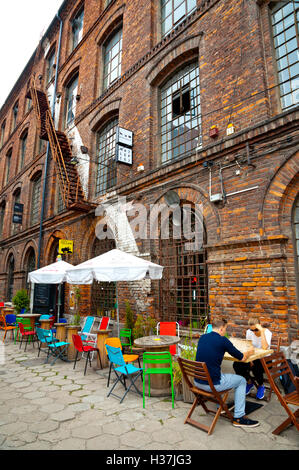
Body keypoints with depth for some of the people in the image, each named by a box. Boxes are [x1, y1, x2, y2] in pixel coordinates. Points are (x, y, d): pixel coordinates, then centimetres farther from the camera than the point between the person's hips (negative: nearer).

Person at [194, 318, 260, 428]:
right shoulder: (222, 340, -12)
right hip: (212, 384, -7)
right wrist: (250, 352, 21)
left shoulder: (202, 337, 6)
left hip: (197, 382, 7)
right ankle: (238, 417, 19)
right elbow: (242, 358, 0)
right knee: (241, 381, 17)